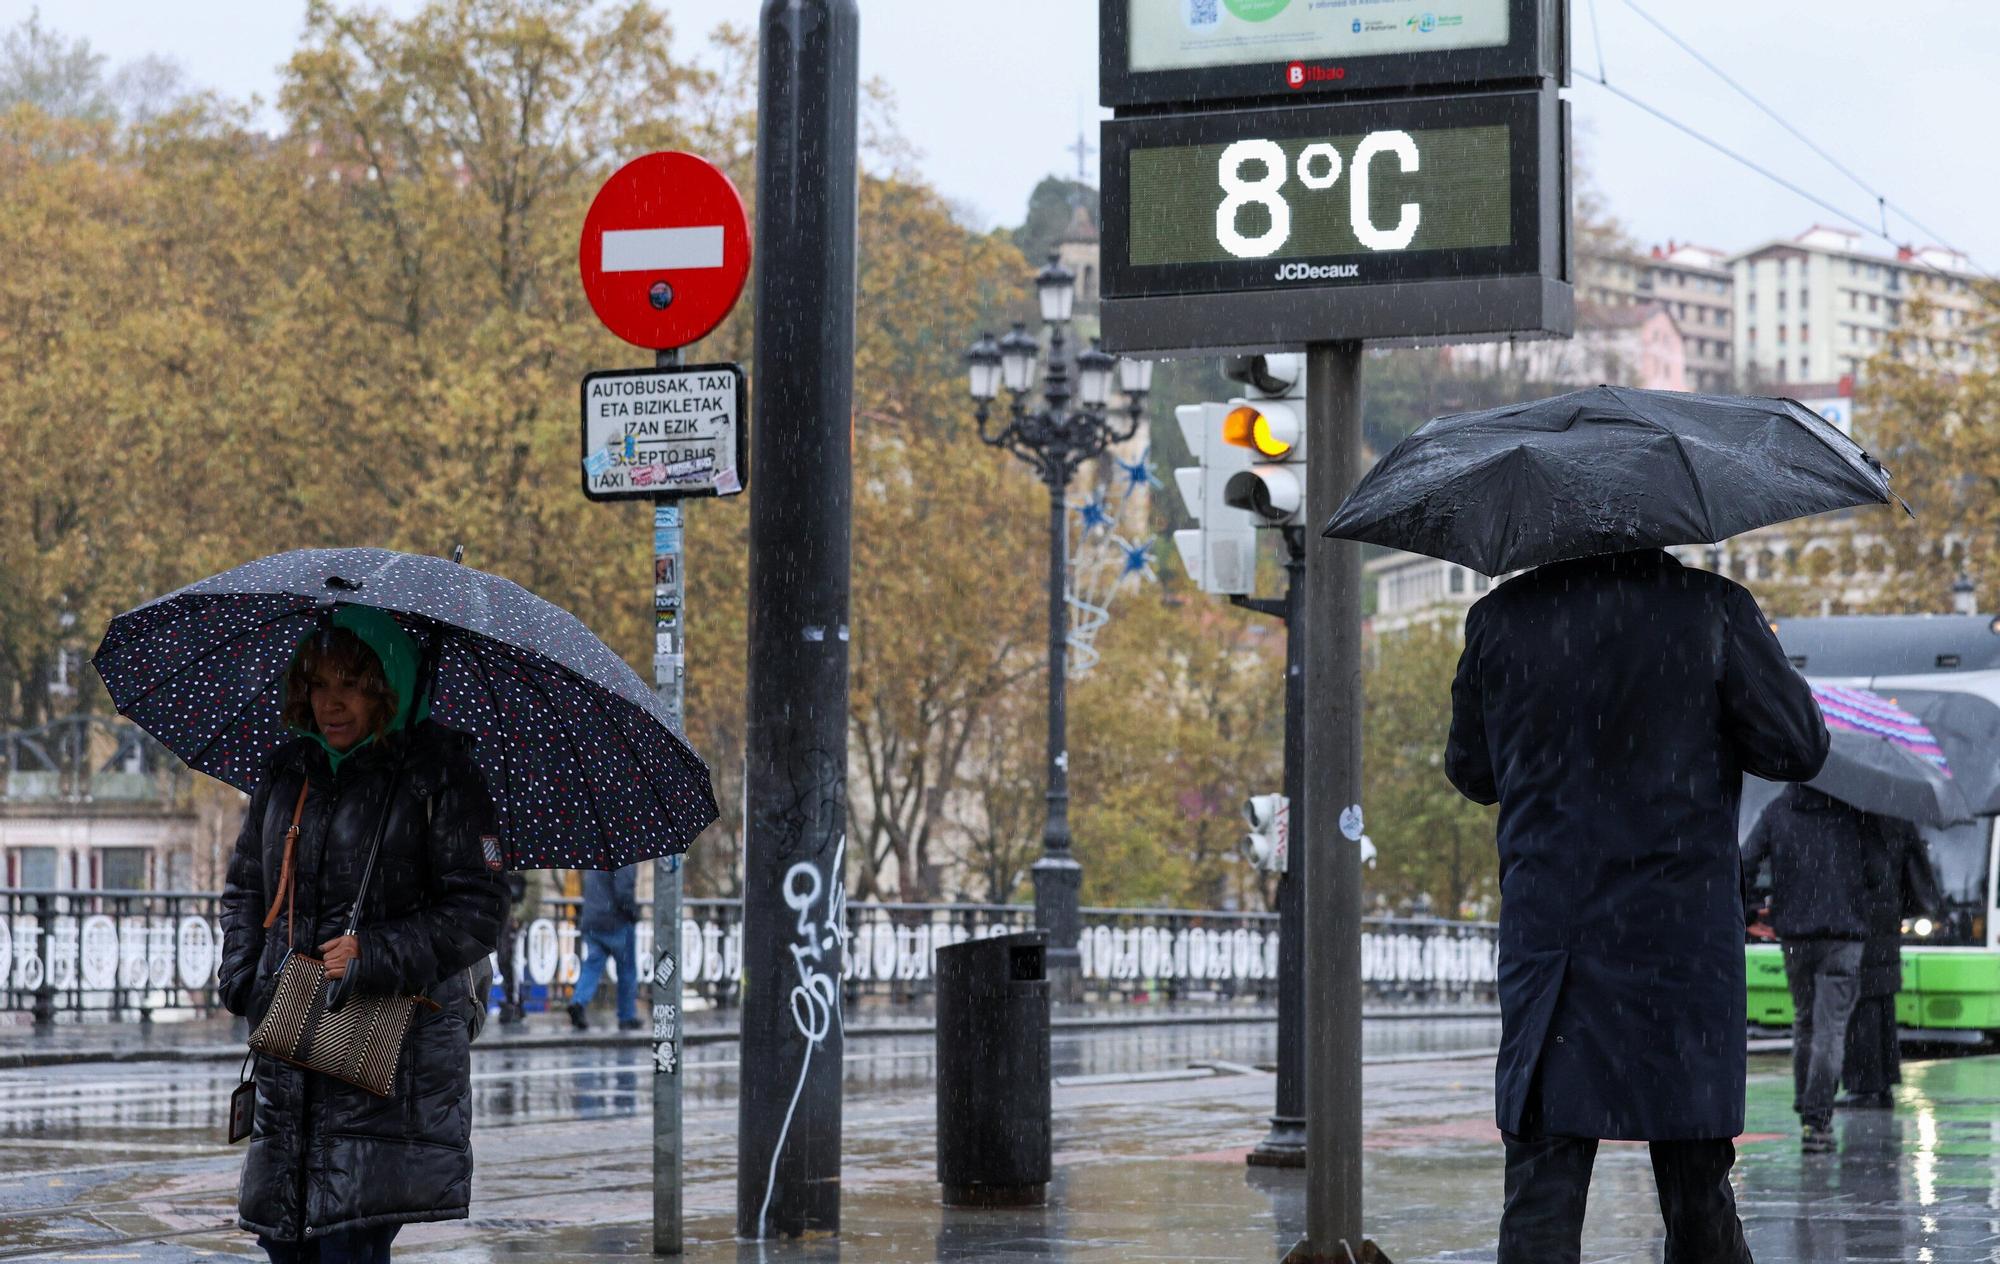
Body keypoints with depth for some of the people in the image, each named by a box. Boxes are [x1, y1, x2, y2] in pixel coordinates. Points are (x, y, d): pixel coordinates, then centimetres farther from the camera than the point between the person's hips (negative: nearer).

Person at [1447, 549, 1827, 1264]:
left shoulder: (1500, 619, 2)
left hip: (1545, 942, 1)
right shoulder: (1712, 609, -5)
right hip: (1681, 938, -1)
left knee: (1540, 1197, -1)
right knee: (1697, 1187, 10)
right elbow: (1798, 749, -4)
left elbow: (1470, 772, 12)